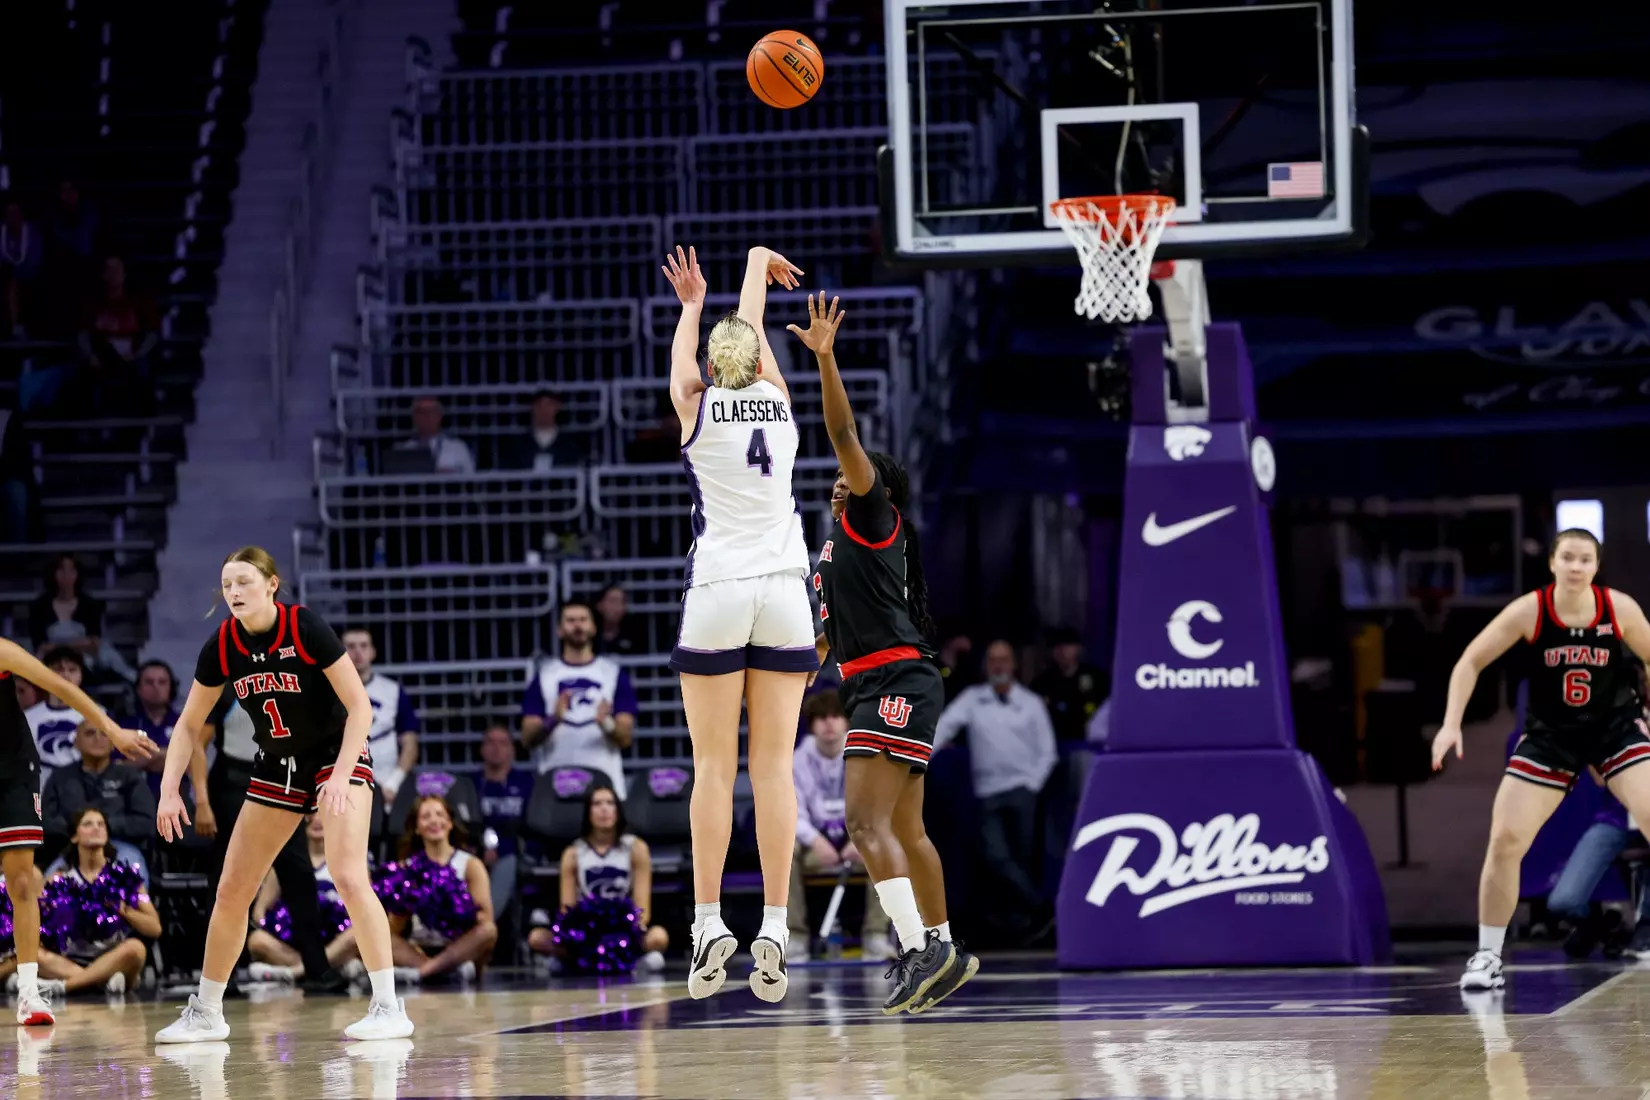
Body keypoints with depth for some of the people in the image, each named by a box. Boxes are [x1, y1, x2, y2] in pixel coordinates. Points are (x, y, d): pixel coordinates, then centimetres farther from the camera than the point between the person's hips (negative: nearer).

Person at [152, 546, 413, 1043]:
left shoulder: (306, 628, -22)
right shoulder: (222, 647, -9)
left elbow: (360, 707, -20)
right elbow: (188, 725, 3)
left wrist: (341, 776, -29)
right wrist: (169, 789, -9)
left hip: (337, 754, -5)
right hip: (277, 766, 5)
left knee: (348, 876, -23)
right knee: (231, 889, 4)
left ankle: (388, 1007, -19)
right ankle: (205, 1013, 17)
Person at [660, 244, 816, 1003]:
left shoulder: (696, 405, 1)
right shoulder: (777, 398, 6)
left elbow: (683, 352, 24)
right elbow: (753, 326, 24)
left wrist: (693, 304, 43)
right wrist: (758, 260, 39)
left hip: (717, 595, -2)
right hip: (783, 591, 2)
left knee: (714, 768, -2)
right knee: (773, 767, -1)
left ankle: (709, 924, -8)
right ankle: (774, 929, -7)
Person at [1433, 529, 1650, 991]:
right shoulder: (1529, 611, -17)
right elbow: (1470, 662, -7)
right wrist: (1451, 724, -15)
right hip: (1550, 733, 0)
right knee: (1505, 840, -8)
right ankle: (1487, 957, 7)